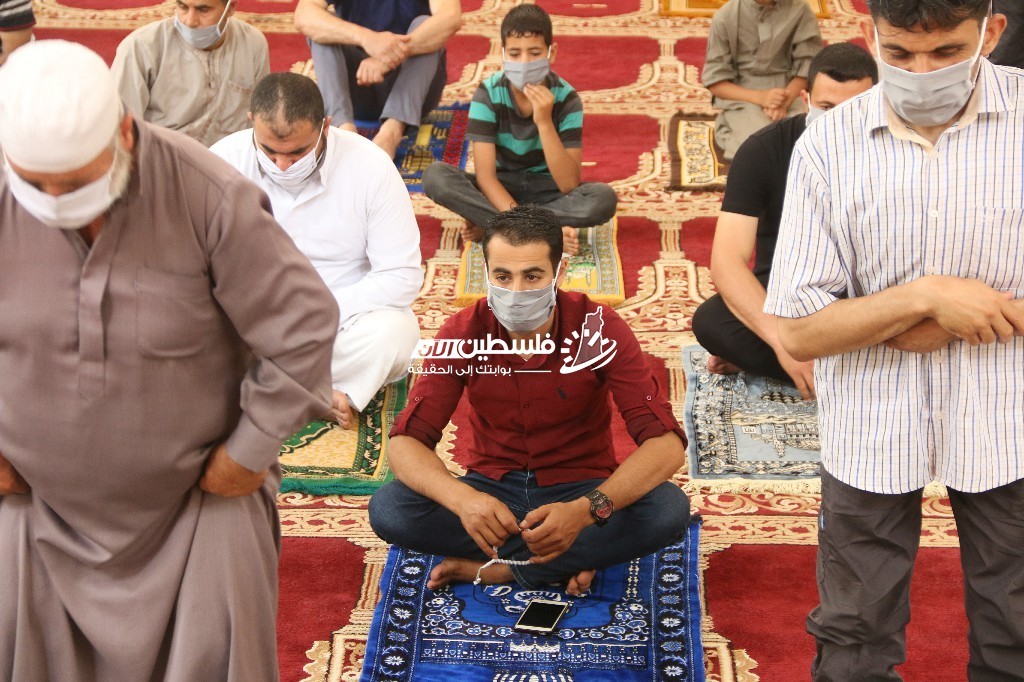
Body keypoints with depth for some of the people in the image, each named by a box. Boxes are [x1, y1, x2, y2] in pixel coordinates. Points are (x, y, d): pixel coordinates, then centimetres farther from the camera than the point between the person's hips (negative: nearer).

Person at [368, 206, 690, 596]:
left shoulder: (598, 329, -17)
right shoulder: (464, 333, -13)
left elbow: (666, 443, -23)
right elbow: (406, 441, -16)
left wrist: (586, 510, -41)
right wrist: (461, 499, -39)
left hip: (580, 489, -1)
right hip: (493, 489, 1)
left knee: (669, 510, -32)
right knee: (388, 509, -27)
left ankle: (493, 569, -20)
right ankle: (572, 560, -18)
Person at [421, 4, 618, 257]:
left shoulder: (566, 98, -16)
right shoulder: (488, 93, -16)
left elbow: (569, 185, -23)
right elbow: (485, 176, -21)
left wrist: (544, 122, -33)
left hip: (547, 190, 0)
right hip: (501, 189, 0)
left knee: (604, 198, -31)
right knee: (435, 176, -28)